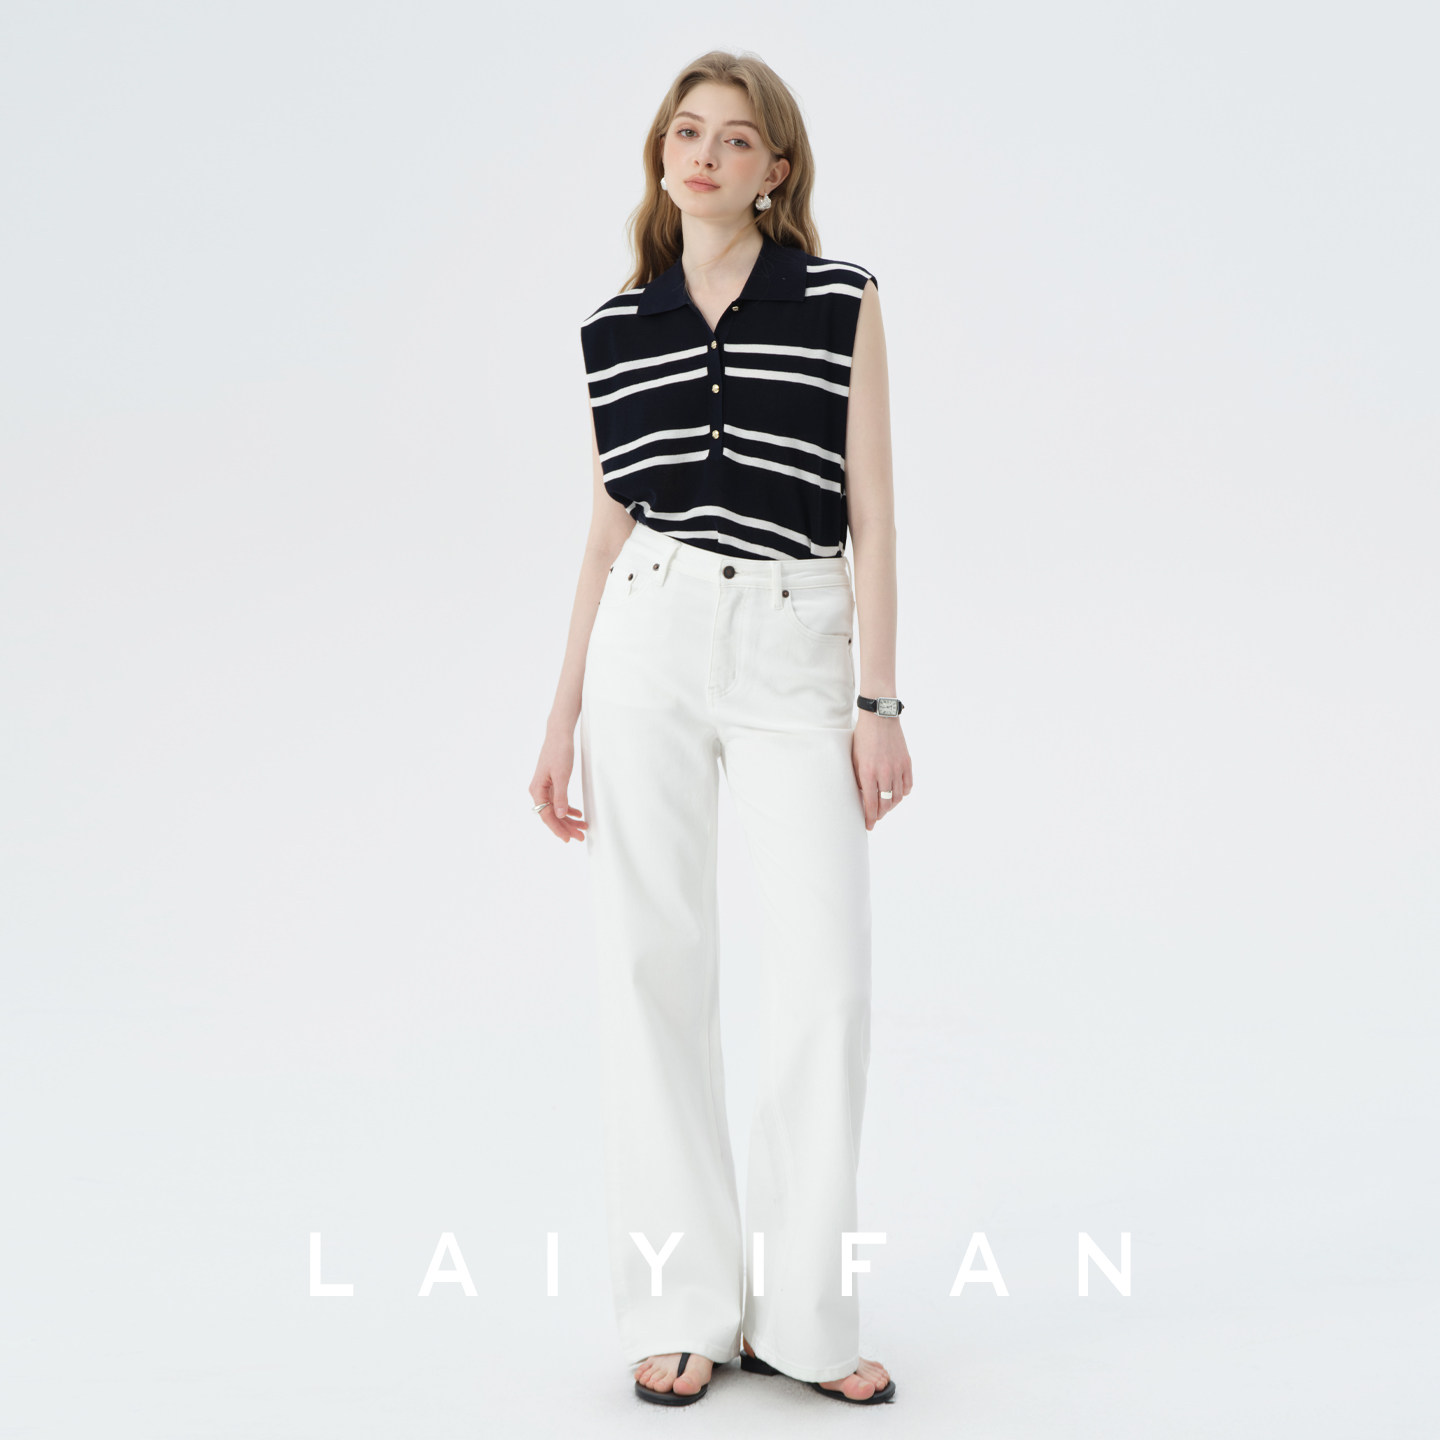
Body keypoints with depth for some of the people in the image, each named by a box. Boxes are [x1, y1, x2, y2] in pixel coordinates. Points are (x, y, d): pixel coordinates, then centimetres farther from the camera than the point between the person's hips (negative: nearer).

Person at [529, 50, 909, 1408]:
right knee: (652, 968, 1)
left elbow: (870, 509, 0)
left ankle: (799, 1312, 8)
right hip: (649, 643, 2)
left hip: (797, 651, -1)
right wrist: (561, 719, 9)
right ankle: (681, 1306, 11)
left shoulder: (840, 301, 3)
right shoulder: (615, 325, 9)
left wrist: (880, 700, -6)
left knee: (827, 977, -5)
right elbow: (610, 529, 12)